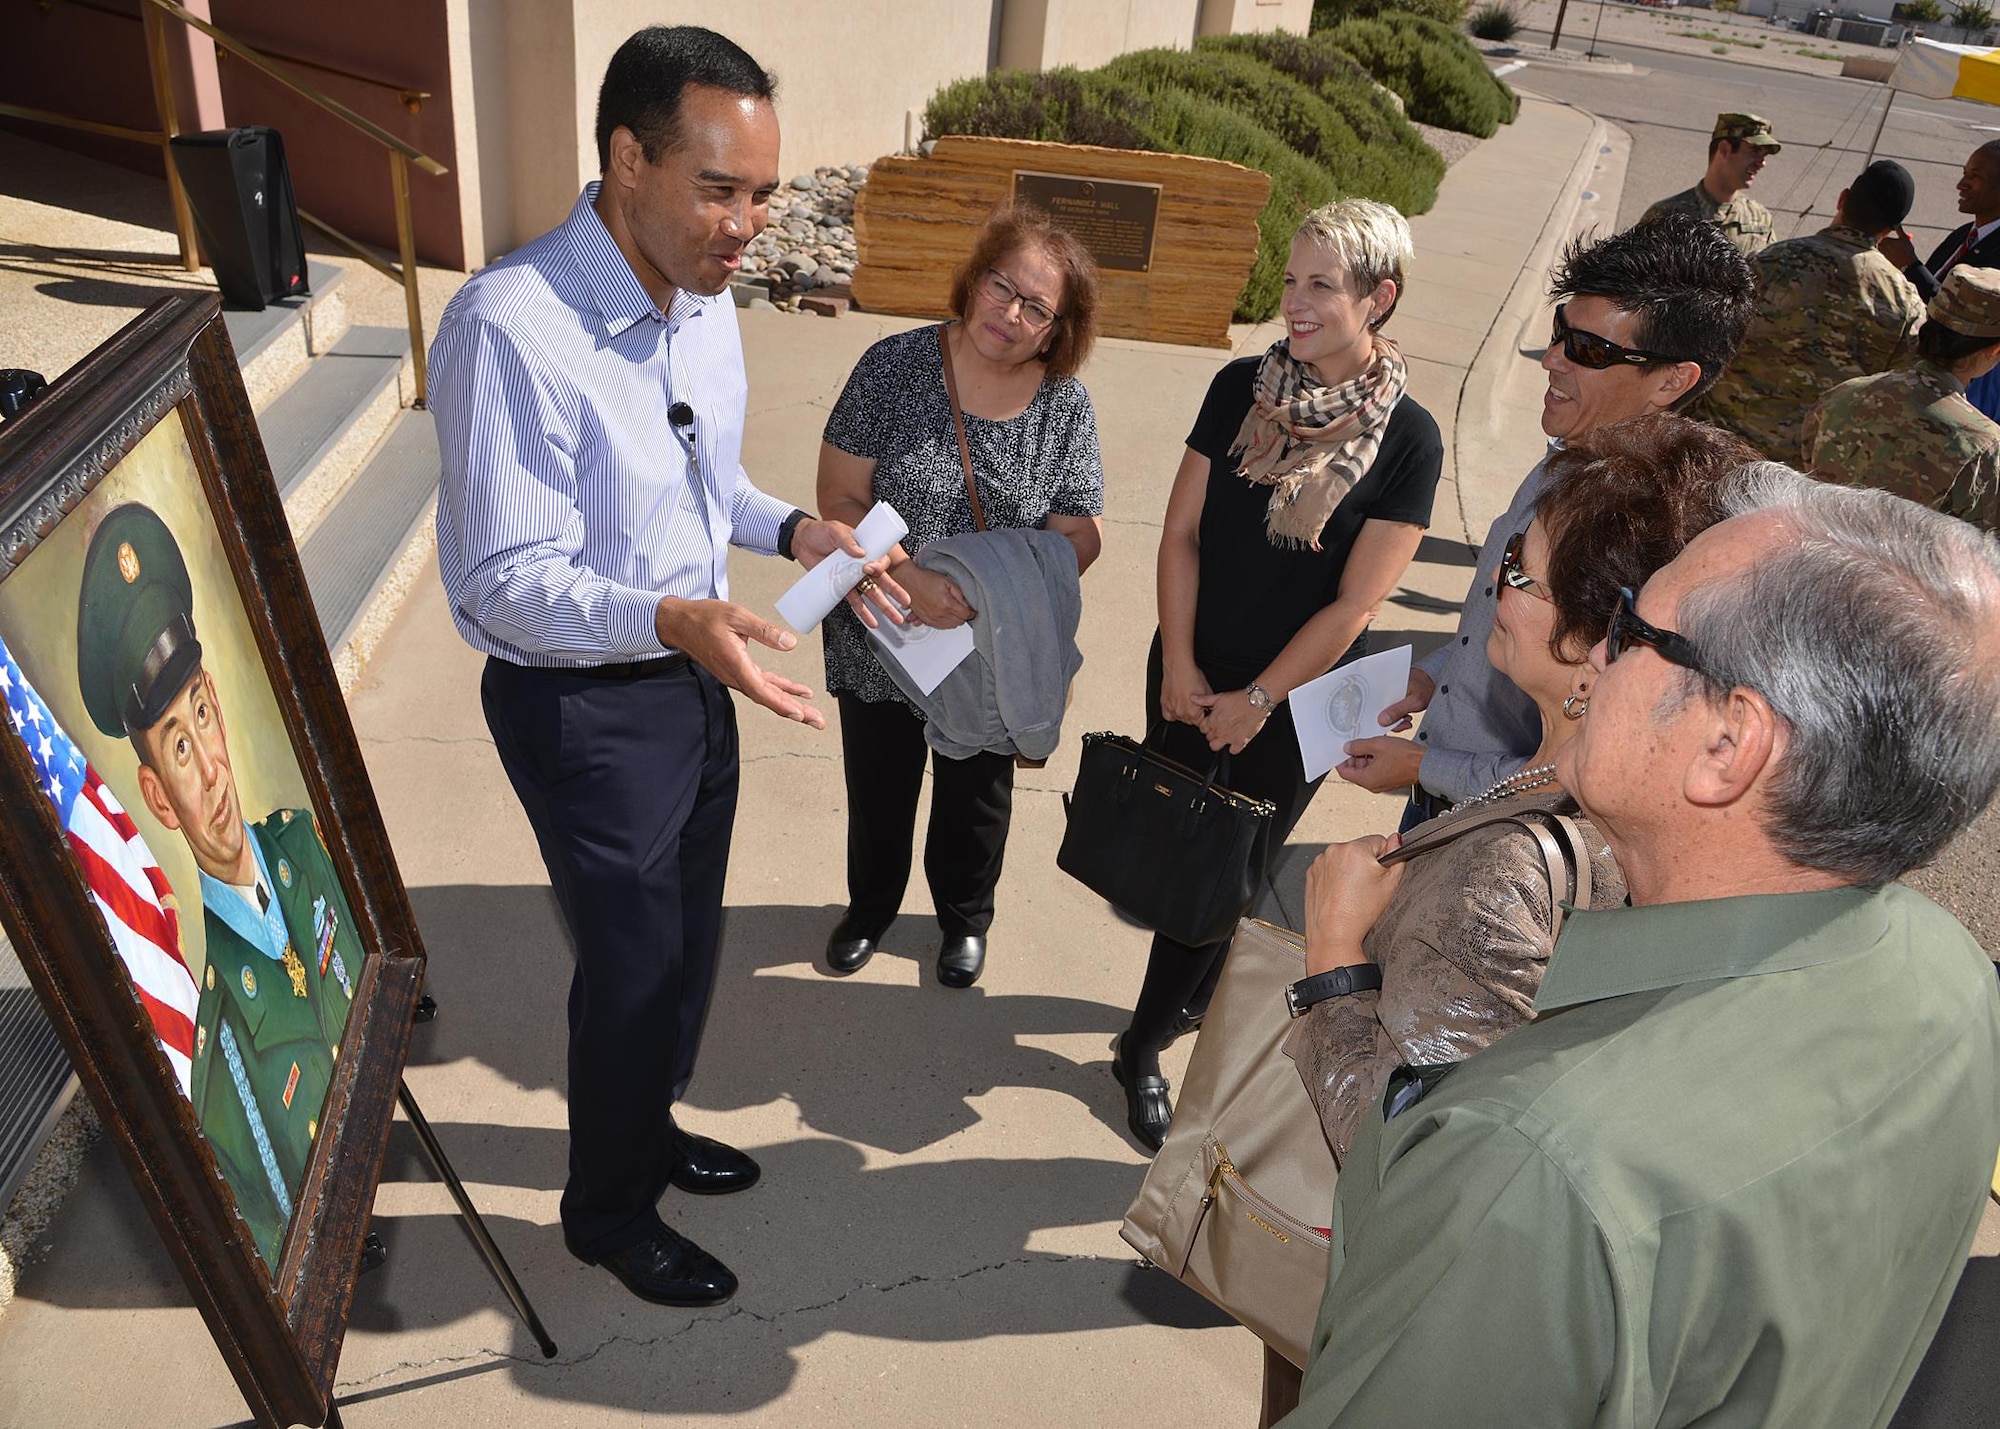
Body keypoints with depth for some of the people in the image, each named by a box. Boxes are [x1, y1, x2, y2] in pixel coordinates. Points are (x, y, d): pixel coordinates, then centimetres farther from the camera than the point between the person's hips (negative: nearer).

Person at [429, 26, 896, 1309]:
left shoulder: (706, 302, 0)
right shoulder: (513, 327, -27)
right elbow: (505, 583, -27)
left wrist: (791, 528, -3)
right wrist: (672, 619, -42)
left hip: (693, 674, 8)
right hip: (583, 705, -8)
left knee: (690, 931, 23)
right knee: (635, 961, 9)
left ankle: (648, 1124, 51)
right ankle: (609, 1213, 37)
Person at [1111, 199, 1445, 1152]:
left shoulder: (1407, 439, -14)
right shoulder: (1242, 387, -4)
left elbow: (1355, 604, -13)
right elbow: (1181, 531, -2)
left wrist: (1255, 700, -11)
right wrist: (1180, 664, -8)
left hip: (1297, 700, -2)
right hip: (1192, 678, 3)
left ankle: (1145, 1043, 28)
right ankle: (1194, 996, 42)